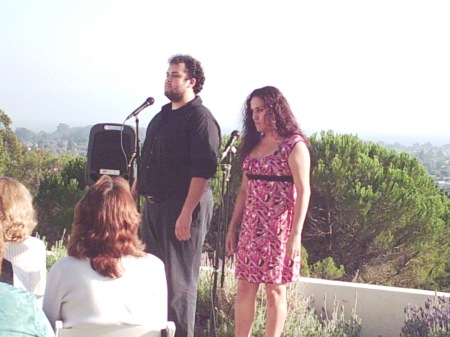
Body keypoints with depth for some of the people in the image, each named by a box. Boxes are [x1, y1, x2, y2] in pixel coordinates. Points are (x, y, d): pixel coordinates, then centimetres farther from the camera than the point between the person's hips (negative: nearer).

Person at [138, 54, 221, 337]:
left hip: (184, 207, -9)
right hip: (155, 205, 9)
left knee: (178, 281, -4)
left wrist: (186, 214, -23)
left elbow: (204, 171, -19)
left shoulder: (200, 118, -11)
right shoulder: (162, 117, 17)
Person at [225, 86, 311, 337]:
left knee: (275, 290, 1)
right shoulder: (253, 144, 13)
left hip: (278, 227, -6)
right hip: (251, 226, 6)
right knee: (244, 288, 5)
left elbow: (303, 191, -12)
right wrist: (233, 227, 13)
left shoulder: (294, 145, -6)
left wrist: (296, 234, -18)